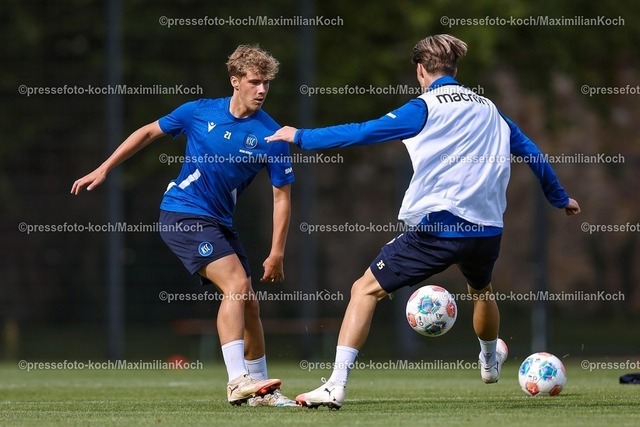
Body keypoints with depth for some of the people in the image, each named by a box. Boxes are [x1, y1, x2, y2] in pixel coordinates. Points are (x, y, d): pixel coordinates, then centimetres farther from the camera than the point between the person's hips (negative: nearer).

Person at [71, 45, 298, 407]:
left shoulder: (271, 135, -5)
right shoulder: (200, 113, -6)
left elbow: (282, 196, -2)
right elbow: (149, 132, 8)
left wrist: (277, 253, -7)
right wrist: (104, 169, 7)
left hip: (220, 222, 5)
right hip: (184, 214, -5)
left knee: (249, 304, 5)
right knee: (237, 284, -22)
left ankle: (261, 389, 20)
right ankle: (238, 381, -27)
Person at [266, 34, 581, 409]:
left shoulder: (427, 107, -3)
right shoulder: (489, 109, 15)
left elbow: (365, 133, -9)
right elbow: (531, 152, 22)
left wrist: (301, 137, 0)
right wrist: (559, 197, 38)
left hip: (438, 228, -6)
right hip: (488, 228, 6)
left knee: (366, 290, 1)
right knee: (482, 289, 37)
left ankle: (336, 385, -11)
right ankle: (490, 361, 60)